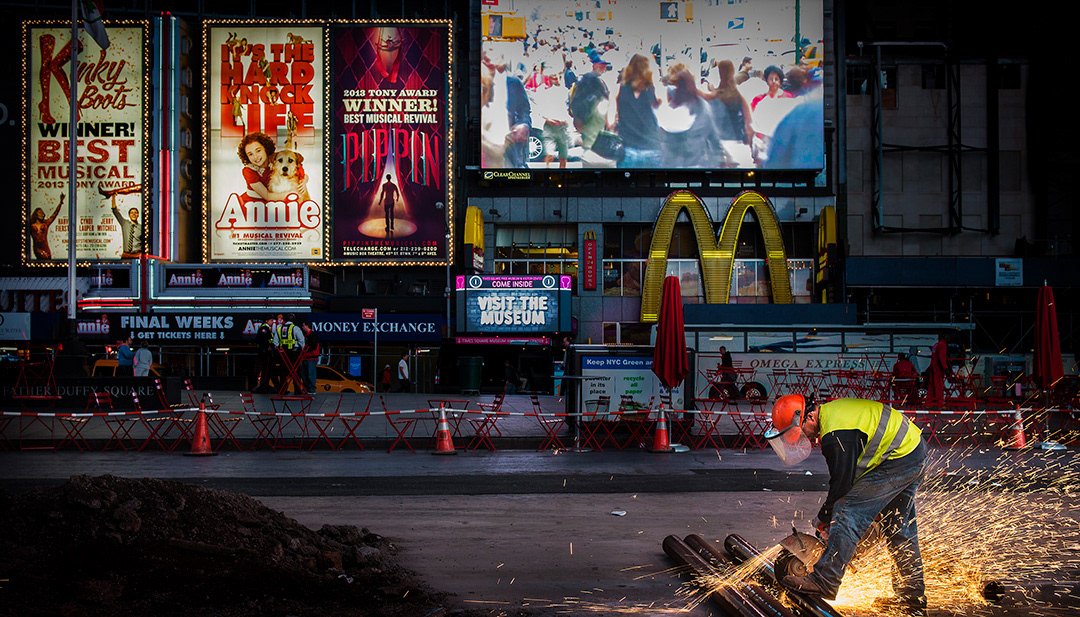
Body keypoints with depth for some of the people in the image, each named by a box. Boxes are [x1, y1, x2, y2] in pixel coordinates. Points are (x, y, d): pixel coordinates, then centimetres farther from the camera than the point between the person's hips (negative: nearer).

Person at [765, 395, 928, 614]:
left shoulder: (837, 434, -24)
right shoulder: (831, 411, 9)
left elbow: (842, 483, -17)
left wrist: (822, 518, -3)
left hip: (898, 460, -11)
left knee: (849, 512, -12)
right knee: (900, 527, 17)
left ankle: (824, 582, -11)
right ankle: (912, 596, 25)